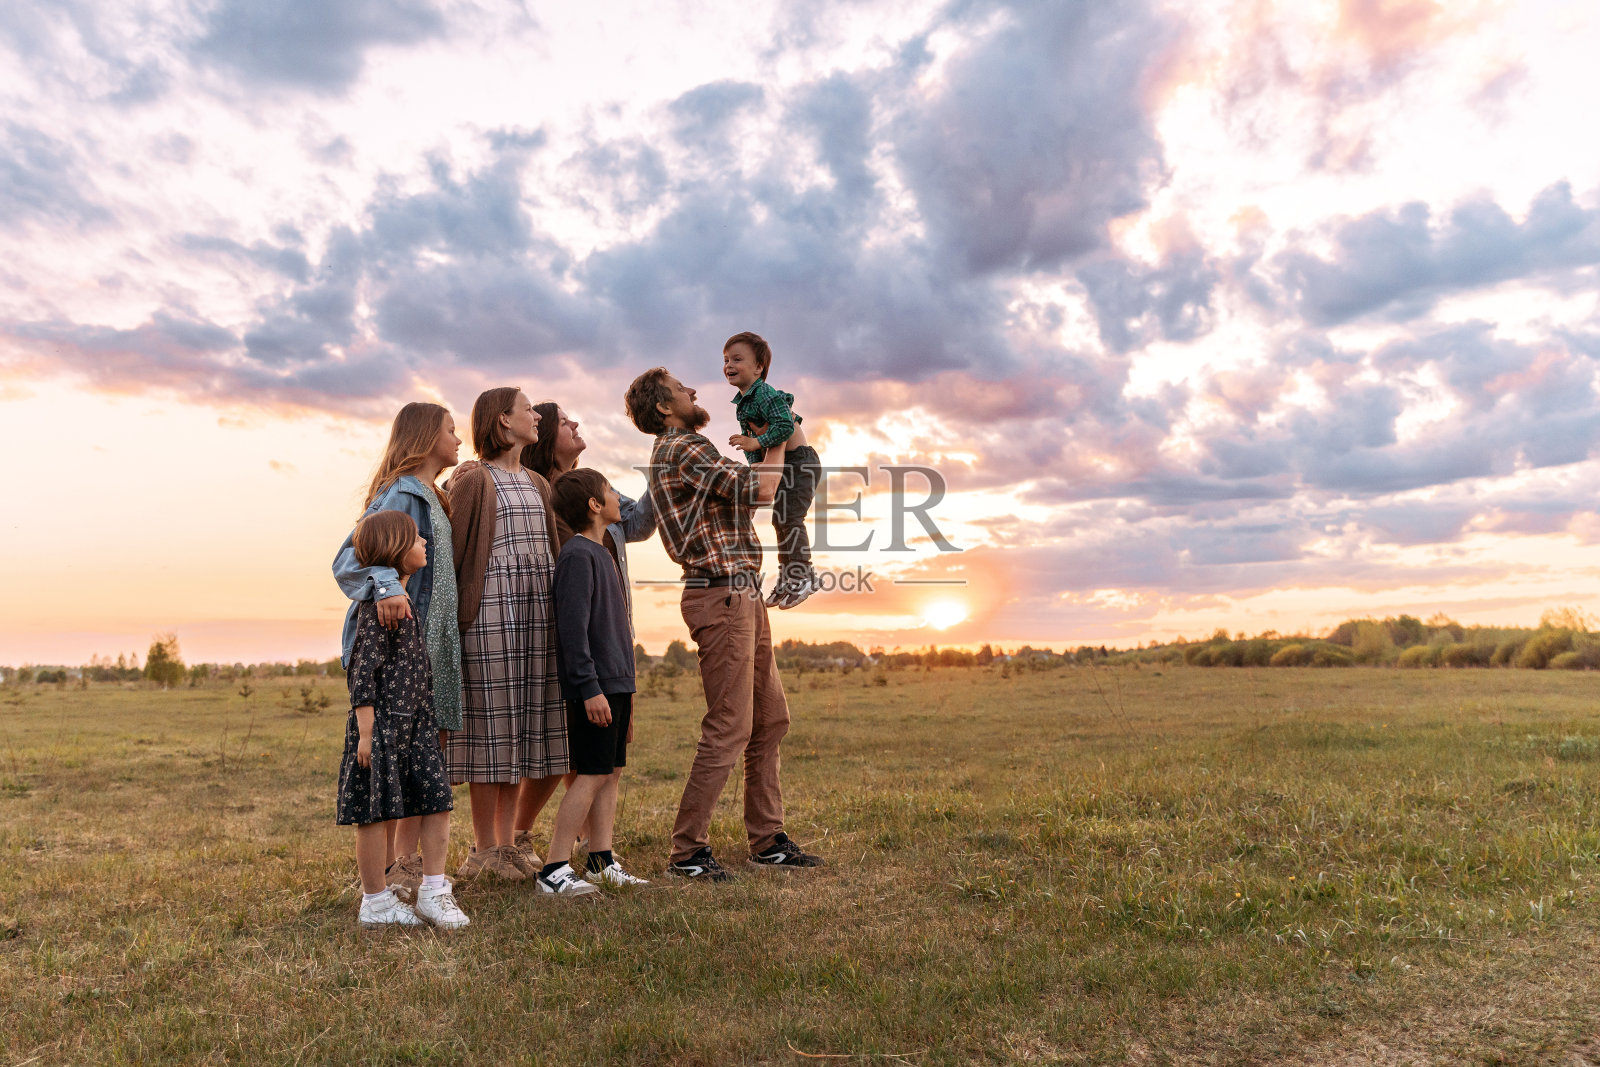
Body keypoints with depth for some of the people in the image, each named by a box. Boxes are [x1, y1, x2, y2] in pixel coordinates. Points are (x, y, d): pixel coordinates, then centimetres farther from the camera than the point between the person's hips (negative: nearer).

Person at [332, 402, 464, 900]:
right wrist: (385, 588, -41)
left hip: (432, 644, 10)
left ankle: (406, 864, 17)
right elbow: (354, 554, -24)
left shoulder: (430, 498, 21)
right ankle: (385, 874, 0)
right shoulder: (403, 493, -11)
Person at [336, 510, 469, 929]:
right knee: (376, 812, 2)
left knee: (438, 801, 5)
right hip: (382, 721, -9)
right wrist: (366, 732, -18)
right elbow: (364, 670, -16)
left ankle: (433, 893, 14)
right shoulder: (377, 603, -13)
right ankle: (376, 902, 14)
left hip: (416, 721, 9)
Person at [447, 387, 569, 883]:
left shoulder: (538, 484, 19)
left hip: (537, 615, 7)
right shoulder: (473, 482, -1)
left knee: (521, 727, 7)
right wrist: (456, 616, -13)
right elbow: (450, 550, -6)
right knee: (491, 725, -3)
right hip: (492, 611, -6)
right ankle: (484, 851, 7)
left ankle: (506, 843, 16)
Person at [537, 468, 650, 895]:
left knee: (612, 771, 11)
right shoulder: (577, 555, -13)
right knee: (592, 775, -8)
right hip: (595, 687, -9)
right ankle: (555, 869, -2)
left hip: (615, 683, 9)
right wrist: (589, 687, -22)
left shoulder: (602, 553, 17)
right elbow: (572, 626, -19)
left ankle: (603, 862, 18)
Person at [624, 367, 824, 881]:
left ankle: (767, 839, 20)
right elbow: (760, 489, -17)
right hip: (722, 594, -11)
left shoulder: (682, 451, 23)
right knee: (729, 727, -9)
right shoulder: (683, 450, -11)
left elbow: (743, 489, 29)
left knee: (770, 720, 13)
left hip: (744, 595, 11)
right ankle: (687, 850, 0)